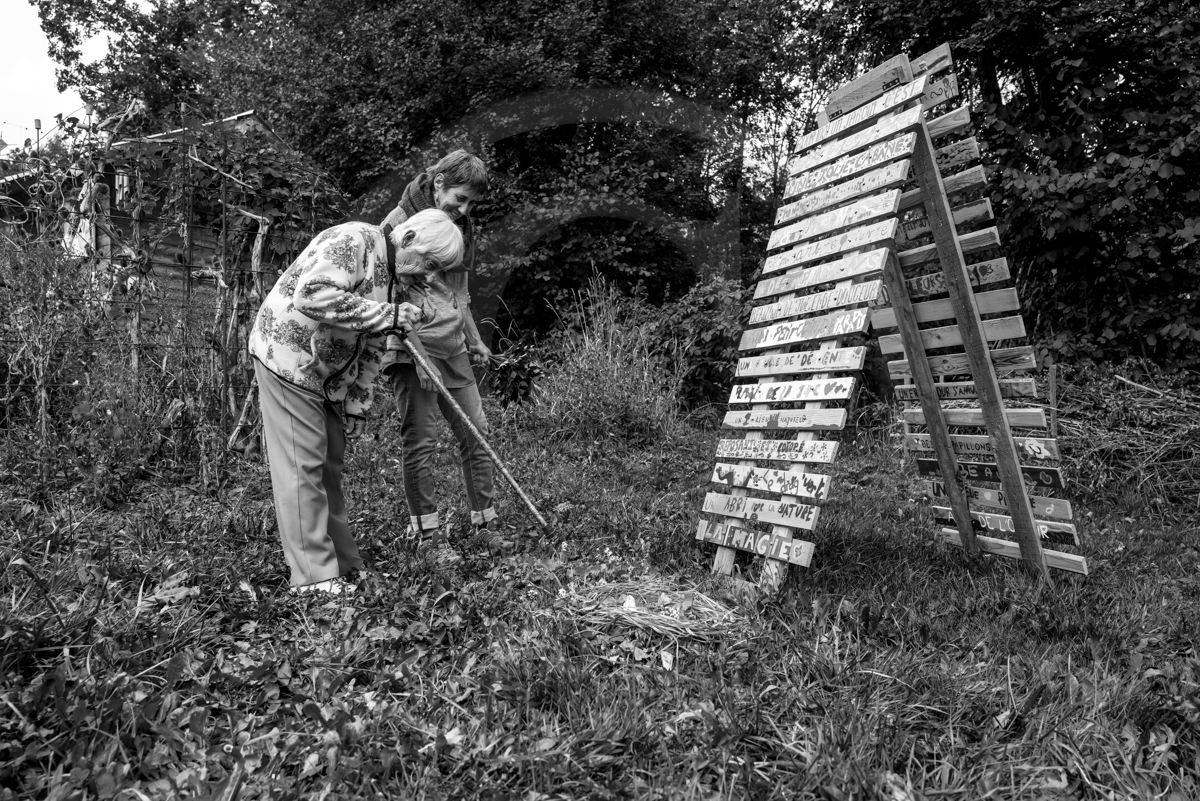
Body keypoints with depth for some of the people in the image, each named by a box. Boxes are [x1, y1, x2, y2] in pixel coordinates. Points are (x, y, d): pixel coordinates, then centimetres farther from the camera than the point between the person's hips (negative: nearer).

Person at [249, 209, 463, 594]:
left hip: (326, 375, 9)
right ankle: (314, 577, -3)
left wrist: (357, 403, 10)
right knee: (302, 467, -8)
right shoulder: (351, 240, -20)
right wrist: (386, 314, -31)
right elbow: (312, 295, -36)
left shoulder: (392, 277, 8)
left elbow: (370, 348, 14)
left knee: (329, 465, 12)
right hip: (288, 357, -9)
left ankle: (342, 560, 22)